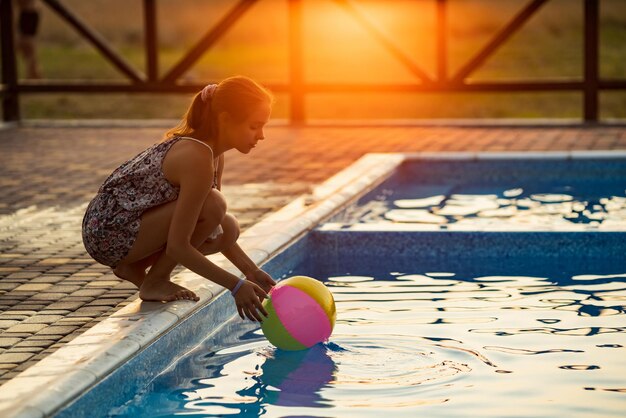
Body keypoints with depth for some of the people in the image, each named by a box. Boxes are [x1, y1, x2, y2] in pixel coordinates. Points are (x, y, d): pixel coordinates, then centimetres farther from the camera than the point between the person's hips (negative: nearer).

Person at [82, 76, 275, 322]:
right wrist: (236, 286, -24)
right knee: (212, 205, -22)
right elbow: (177, 246, -25)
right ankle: (155, 282, -6)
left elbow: (217, 233, 14)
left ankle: (134, 268, 10)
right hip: (108, 232, -10)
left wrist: (251, 271, 3)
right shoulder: (198, 159, -25)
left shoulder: (213, 154, 5)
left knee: (228, 229, 5)